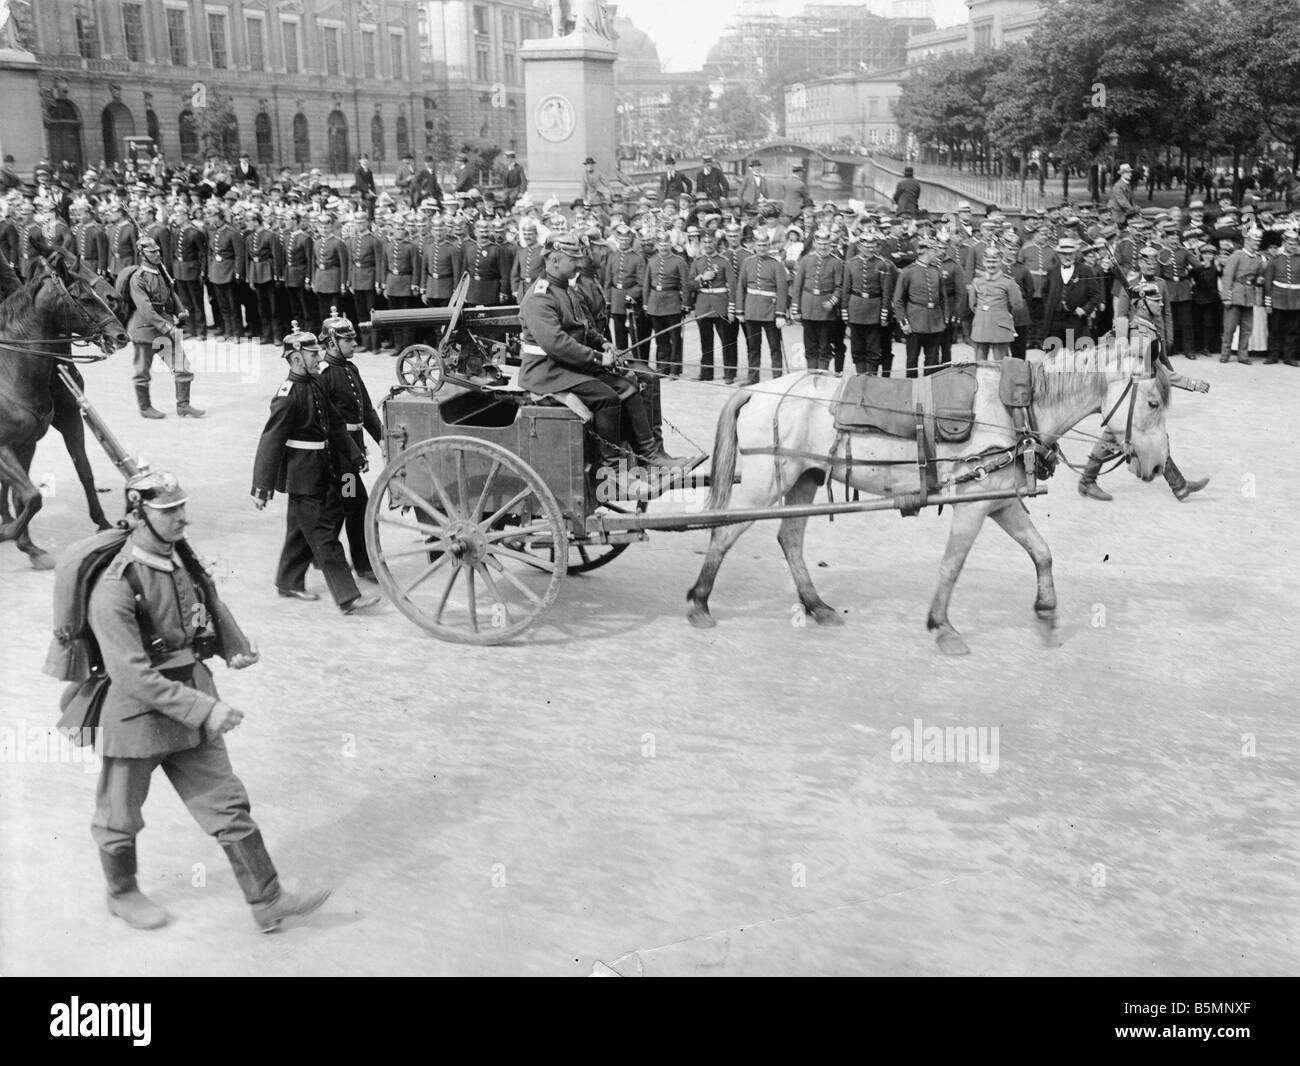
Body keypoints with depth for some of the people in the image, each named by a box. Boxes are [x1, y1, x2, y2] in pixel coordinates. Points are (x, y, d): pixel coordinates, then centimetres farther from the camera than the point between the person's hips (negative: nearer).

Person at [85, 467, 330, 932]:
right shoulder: (114, 588, -23)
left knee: (229, 805, 7)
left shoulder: (181, 560, 2)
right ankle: (122, 894, 41)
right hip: (137, 714, -6)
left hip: (193, 710, 7)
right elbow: (133, 674, -27)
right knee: (120, 816, 16)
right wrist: (203, 708, -28)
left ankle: (267, 902, 14)